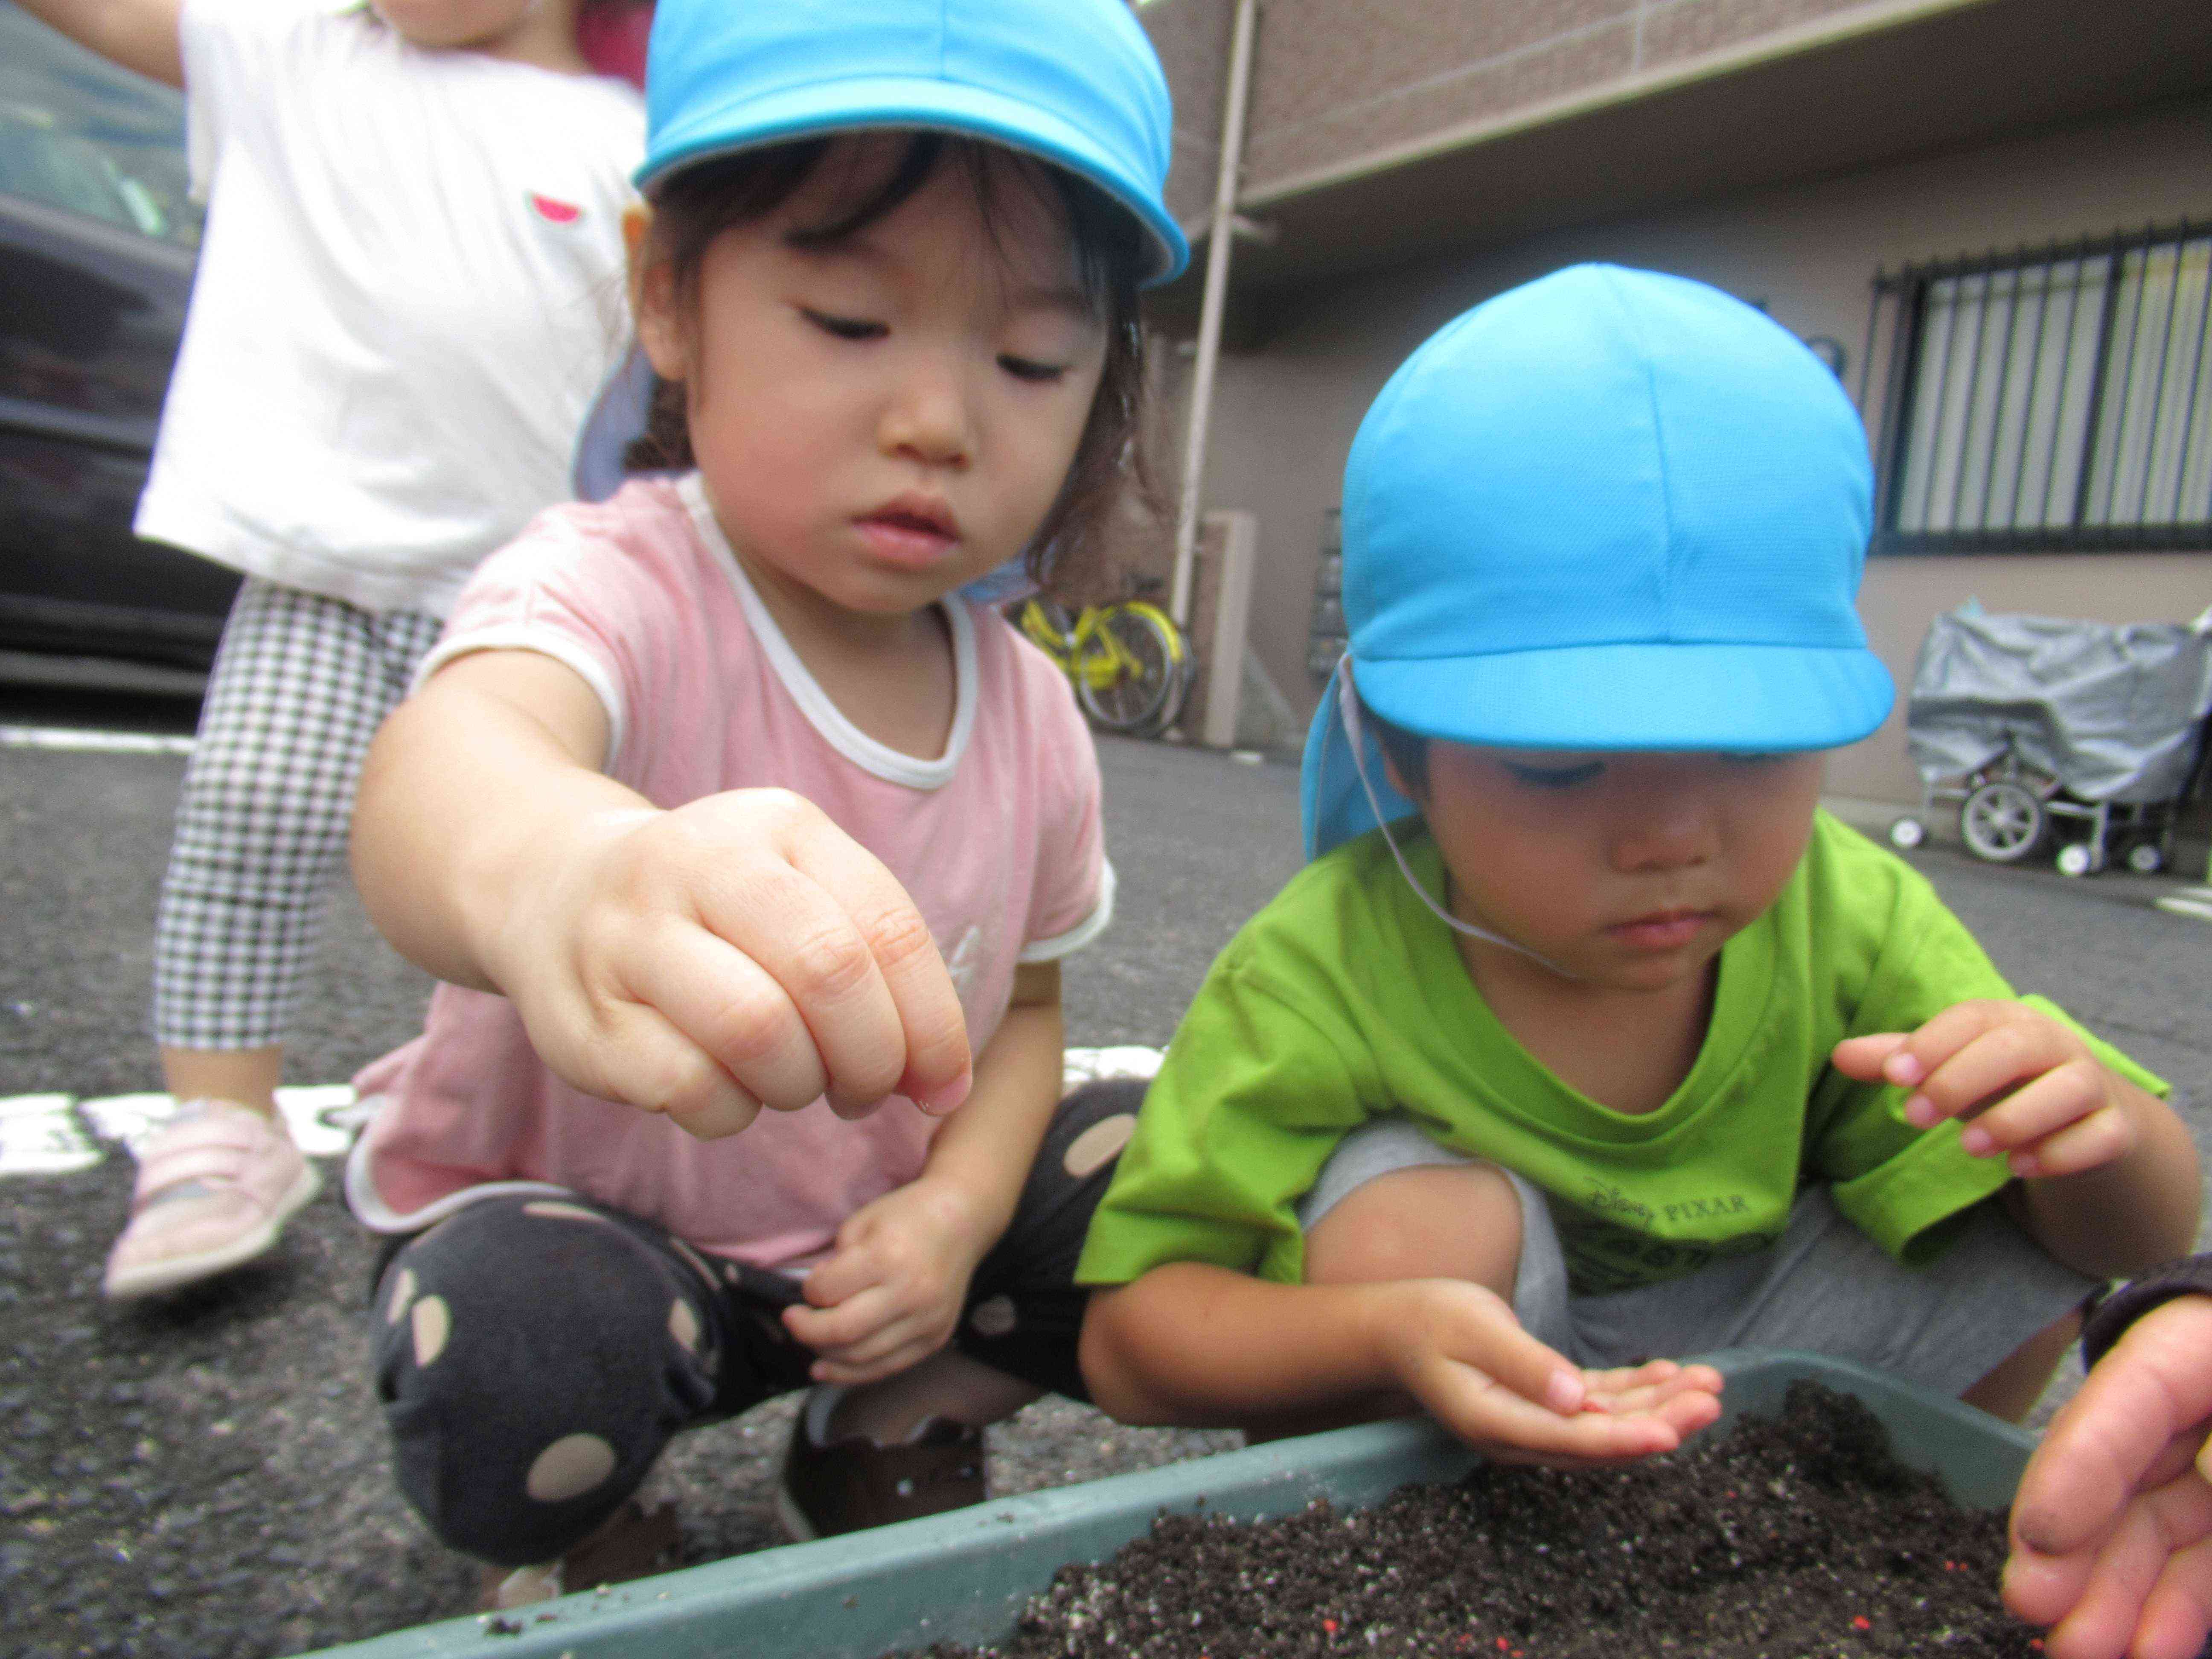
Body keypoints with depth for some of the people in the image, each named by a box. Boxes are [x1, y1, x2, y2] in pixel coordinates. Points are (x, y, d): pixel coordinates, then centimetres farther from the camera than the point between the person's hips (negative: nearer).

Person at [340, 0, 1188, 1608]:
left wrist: (953, 1210, -18)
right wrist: (553, 864, -75)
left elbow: (1021, 1010, 2)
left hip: (863, 1246, 5)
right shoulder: (614, 588, -26)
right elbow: (452, 749, -50)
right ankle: (575, 1539, 4)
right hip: (563, 1220, -4)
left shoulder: (1031, 710, -9)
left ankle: (892, 1438, 16)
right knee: (525, 1351, -35)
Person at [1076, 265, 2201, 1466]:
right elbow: (1129, 1340, -26)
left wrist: (2098, 1122, -33)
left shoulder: (1846, 927, -17)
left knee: (2028, 1229, -8)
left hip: (1725, 1368, 4)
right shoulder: (1322, 978, -30)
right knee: (1414, 1215, -33)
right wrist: (1384, 1336, -46)